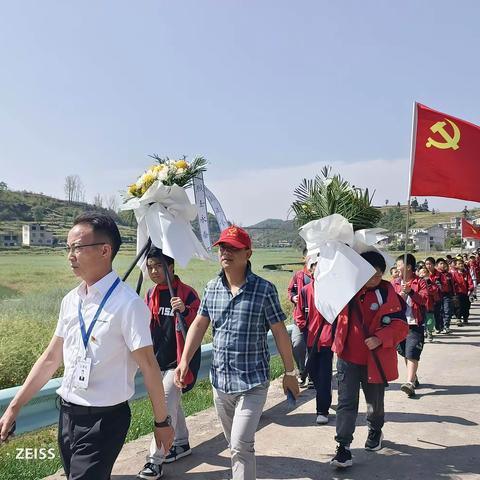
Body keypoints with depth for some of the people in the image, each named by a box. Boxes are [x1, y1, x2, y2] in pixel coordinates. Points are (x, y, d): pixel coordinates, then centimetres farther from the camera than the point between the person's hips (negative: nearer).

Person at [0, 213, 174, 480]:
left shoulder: (127, 304, -19)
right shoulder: (71, 300, 2)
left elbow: (148, 366, -15)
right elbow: (51, 358, 9)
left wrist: (162, 421, -8)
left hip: (104, 420, -6)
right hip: (68, 414, 7)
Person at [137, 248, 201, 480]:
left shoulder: (187, 293, -14)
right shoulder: (150, 294, 6)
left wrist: (185, 311, -32)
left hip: (177, 362, -7)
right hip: (157, 361, 7)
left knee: (166, 406, -10)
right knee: (172, 403, 19)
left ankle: (155, 460, -2)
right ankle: (181, 443, 37)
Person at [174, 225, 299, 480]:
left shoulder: (264, 289, -12)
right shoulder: (212, 287, 2)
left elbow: (280, 332, -7)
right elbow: (199, 325, 5)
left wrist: (290, 373, -2)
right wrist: (184, 361, -4)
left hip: (253, 382, -5)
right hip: (220, 380, 5)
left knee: (241, 444, -9)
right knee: (234, 442, 20)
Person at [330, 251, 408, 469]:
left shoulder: (388, 295, -10)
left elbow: (400, 326, -11)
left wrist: (380, 338, -27)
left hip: (375, 359, 0)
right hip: (348, 356, 1)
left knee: (375, 402, 20)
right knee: (346, 402, -2)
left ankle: (375, 432, 47)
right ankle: (343, 446, 7)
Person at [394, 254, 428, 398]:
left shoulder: (420, 282, -2)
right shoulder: (396, 283, 10)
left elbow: (424, 299, -15)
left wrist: (411, 292, -27)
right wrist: (400, 294, -14)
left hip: (415, 324, -5)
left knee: (412, 354, -14)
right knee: (405, 354, 15)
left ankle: (409, 383, -18)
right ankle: (413, 378, 32)